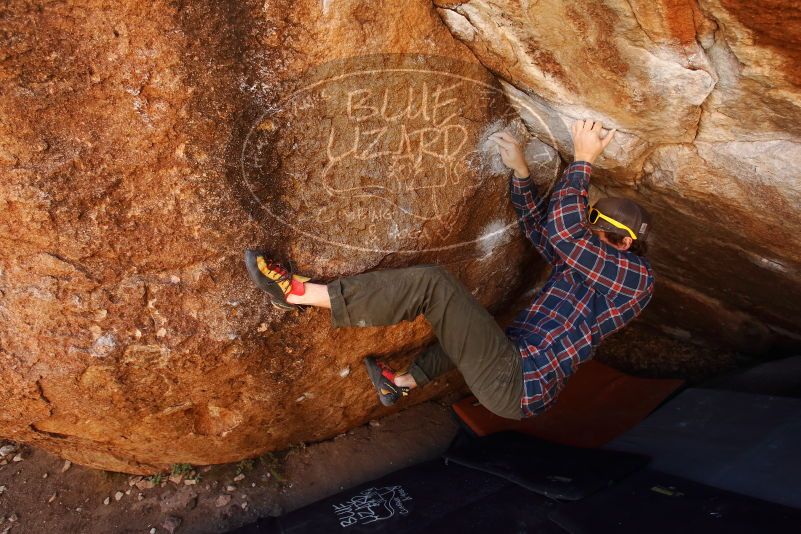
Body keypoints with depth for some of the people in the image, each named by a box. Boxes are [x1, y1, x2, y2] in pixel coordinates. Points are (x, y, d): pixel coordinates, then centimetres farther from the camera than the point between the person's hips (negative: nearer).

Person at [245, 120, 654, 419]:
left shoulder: (633, 275, -8)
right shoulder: (587, 269, 16)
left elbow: (563, 228, -21)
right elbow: (538, 227, 19)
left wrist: (583, 159, -11)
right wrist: (519, 170, 10)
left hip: (514, 385, -10)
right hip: (524, 385, 10)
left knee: (433, 283, -20)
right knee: (467, 321, 38)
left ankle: (301, 292, -18)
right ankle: (404, 381, 30)